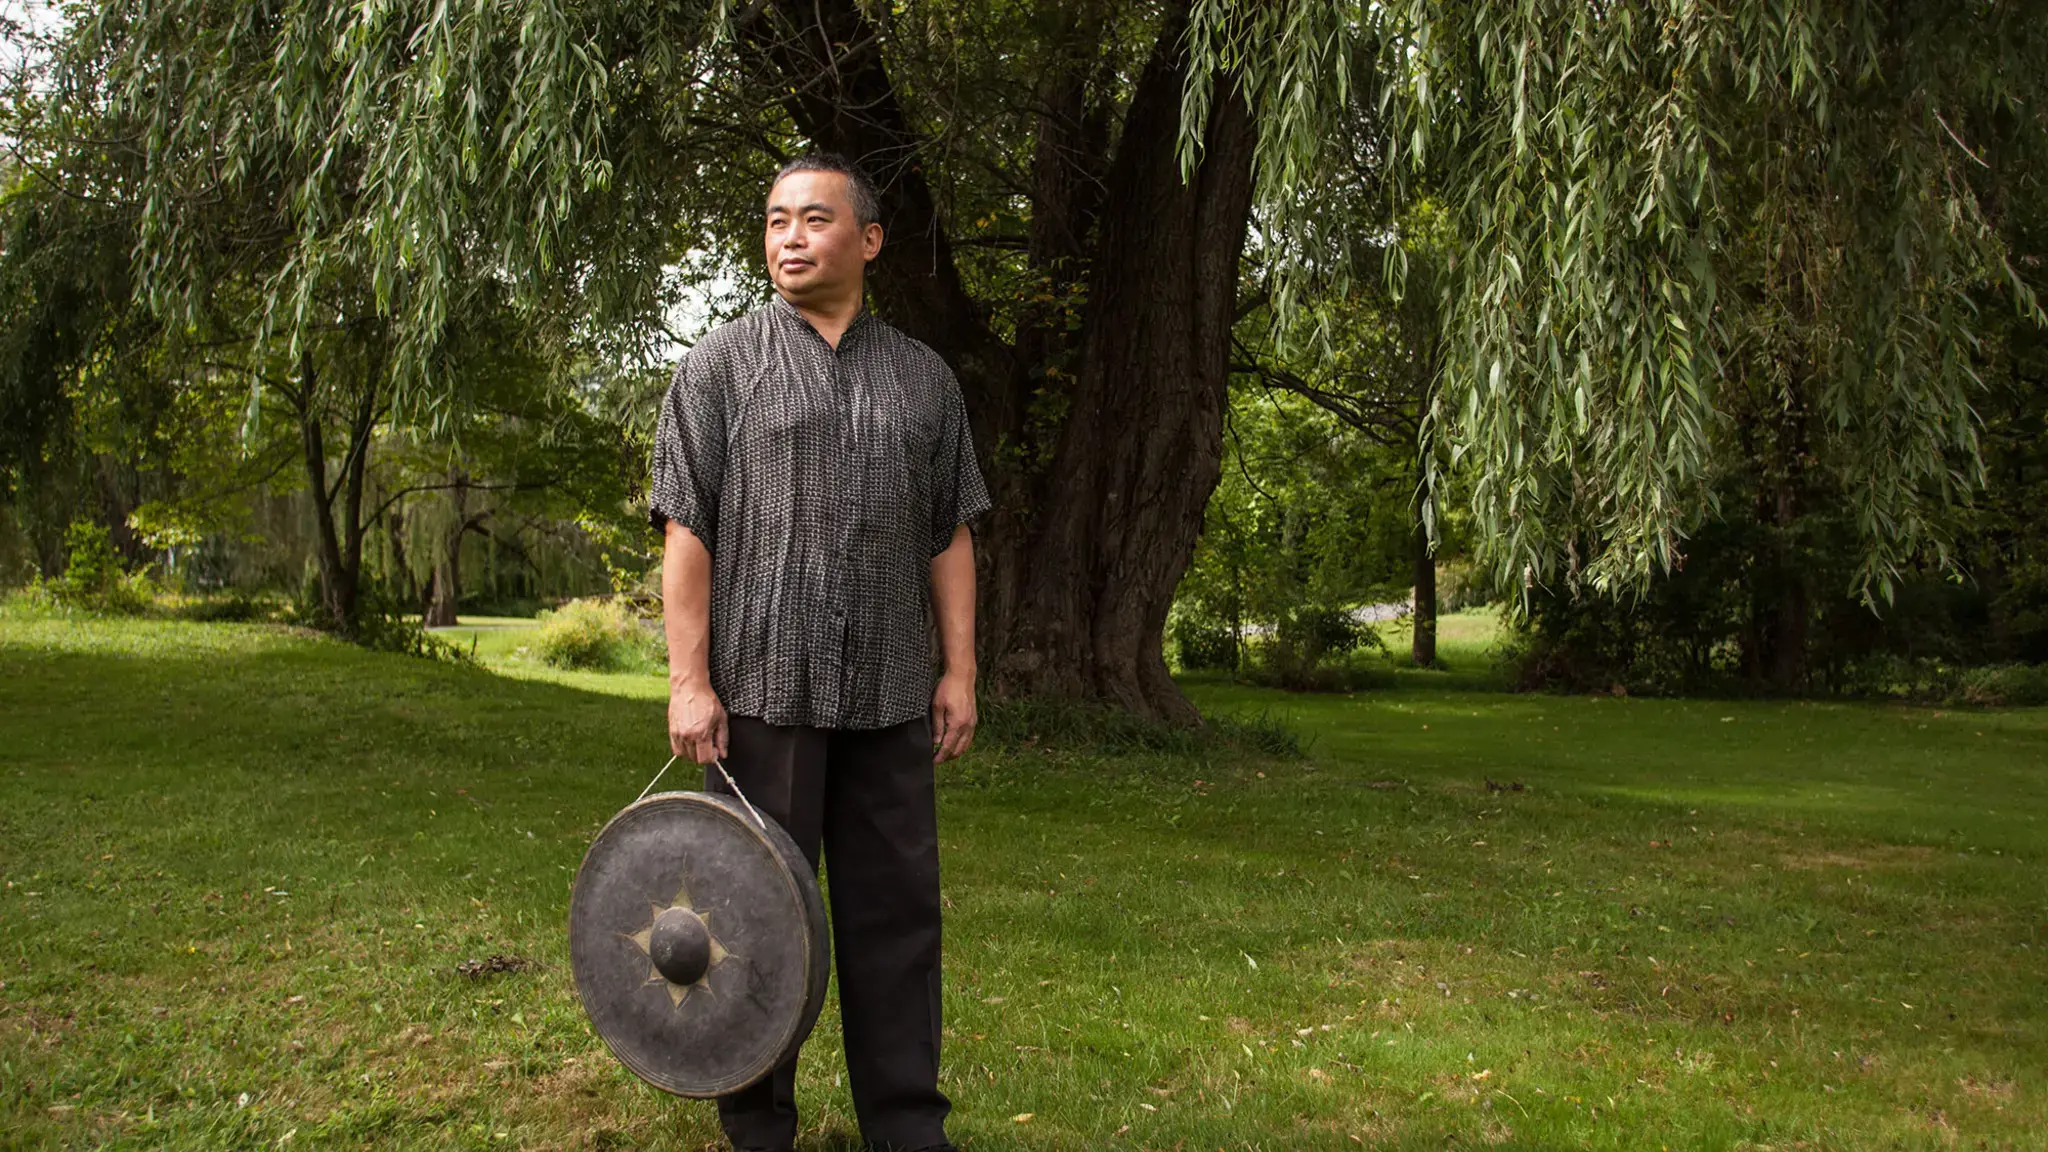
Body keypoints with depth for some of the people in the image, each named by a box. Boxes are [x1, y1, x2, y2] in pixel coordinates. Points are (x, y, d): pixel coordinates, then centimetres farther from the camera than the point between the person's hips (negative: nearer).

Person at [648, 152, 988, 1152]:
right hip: (763, 686, -3)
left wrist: (960, 668, 5)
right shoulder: (721, 364, 3)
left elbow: (950, 536, 12)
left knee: (897, 907, 8)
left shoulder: (925, 378, 12)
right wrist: (689, 681, -10)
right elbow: (686, 529, -3)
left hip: (890, 695, 3)